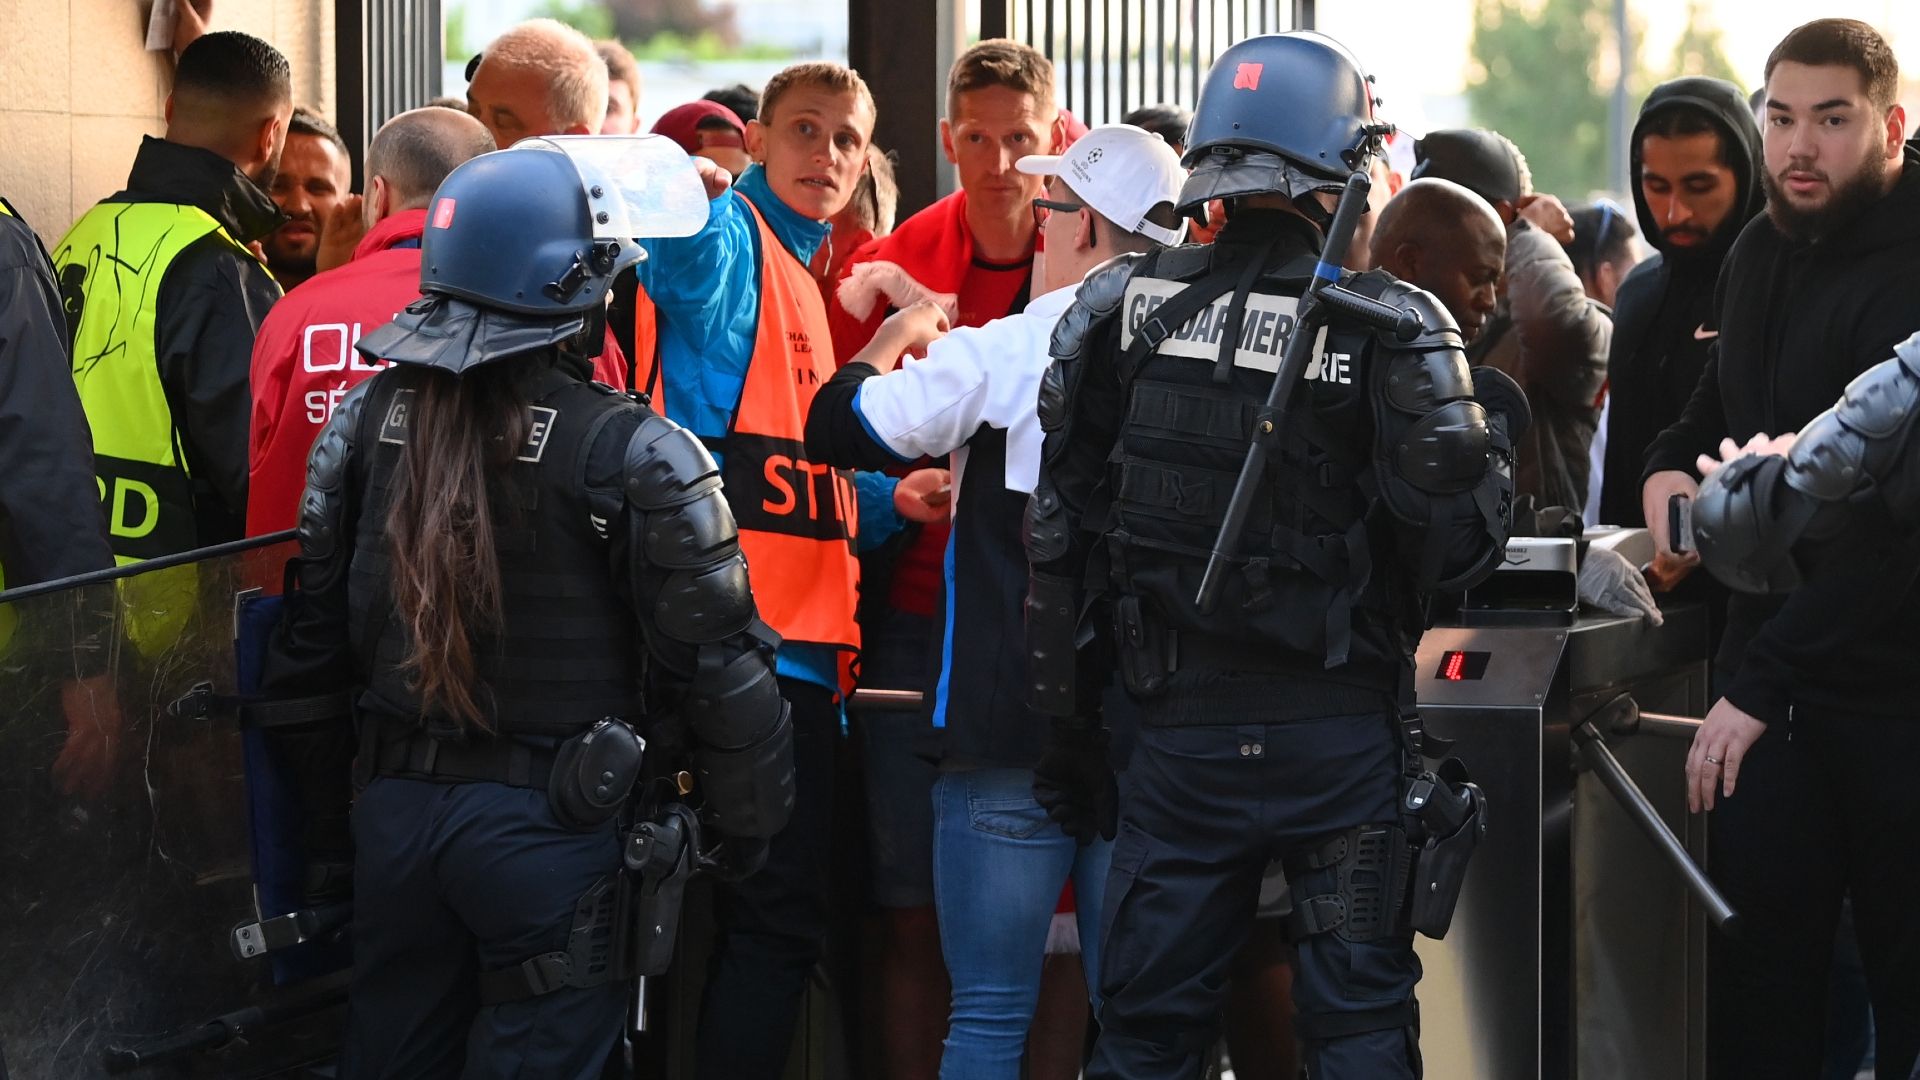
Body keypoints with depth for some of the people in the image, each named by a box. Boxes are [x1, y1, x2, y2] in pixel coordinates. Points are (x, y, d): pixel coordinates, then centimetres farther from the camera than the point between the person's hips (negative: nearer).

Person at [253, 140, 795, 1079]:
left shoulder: (368, 420, 1)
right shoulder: (633, 453, -14)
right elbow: (715, 660, -13)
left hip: (396, 814, 5)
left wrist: (328, 832, 18)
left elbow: (309, 640, 8)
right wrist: (746, 828, 2)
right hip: (554, 826, -5)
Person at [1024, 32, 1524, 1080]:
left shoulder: (1123, 307, 0)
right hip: (1341, 729, -2)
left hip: (1181, 723, 2)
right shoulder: (1391, 327, -10)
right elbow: (1455, 547, -11)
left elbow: (1060, 531, 3)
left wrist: (1067, 719, 12)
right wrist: (1490, 434, 8)